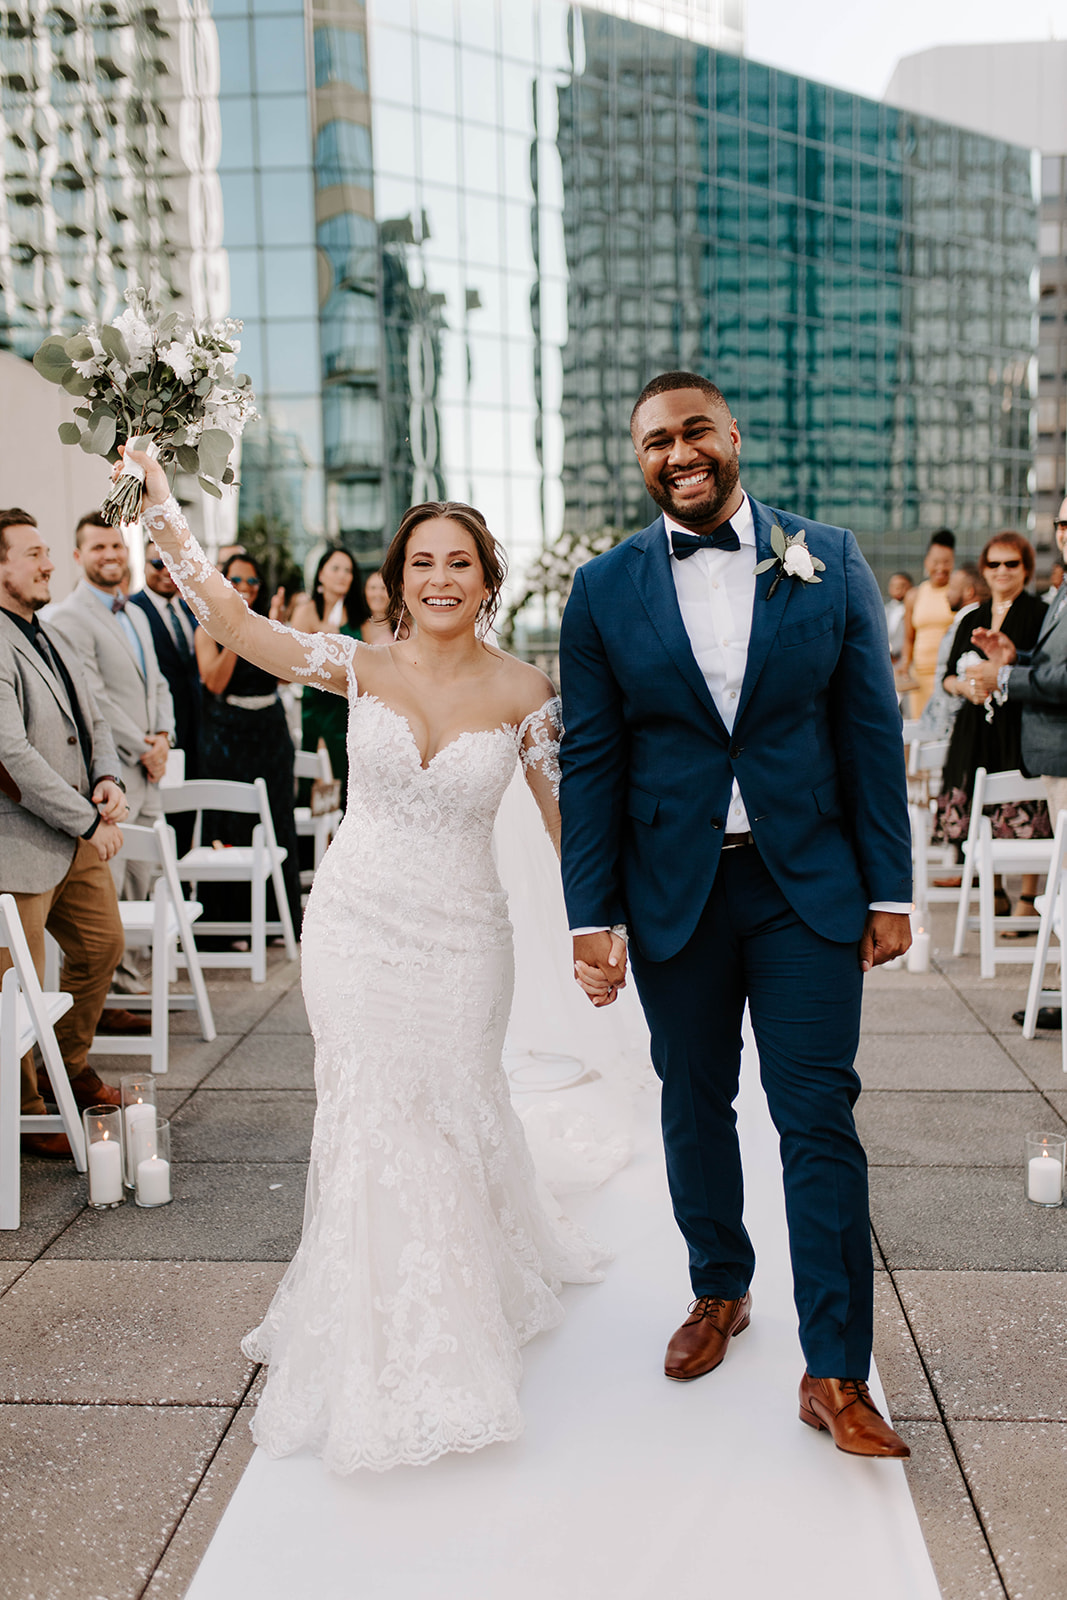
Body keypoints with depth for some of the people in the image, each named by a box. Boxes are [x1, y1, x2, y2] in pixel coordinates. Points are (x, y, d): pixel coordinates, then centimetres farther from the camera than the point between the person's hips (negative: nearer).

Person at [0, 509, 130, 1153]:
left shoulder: (53, 639, 14)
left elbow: (94, 721, 20)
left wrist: (109, 779, -1)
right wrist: (88, 820, -18)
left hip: (81, 836, 9)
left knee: (104, 946, 19)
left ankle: (70, 1063, 41)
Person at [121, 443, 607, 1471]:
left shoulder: (522, 692, -4)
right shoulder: (360, 666, -4)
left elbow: (563, 814, 2)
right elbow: (229, 619, -10)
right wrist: (158, 497, -14)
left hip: (458, 933, 0)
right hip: (356, 920, 1)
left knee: (449, 1115, 7)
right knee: (367, 1116, 4)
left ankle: (463, 1315, 33)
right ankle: (378, 1339, 25)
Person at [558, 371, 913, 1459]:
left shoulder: (828, 563, 1)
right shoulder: (604, 591, 0)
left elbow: (871, 732, 1)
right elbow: (589, 761, 0)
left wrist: (890, 889, -1)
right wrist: (590, 915, -4)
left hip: (808, 885, -1)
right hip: (674, 894, 1)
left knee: (819, 1117, -1)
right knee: (694, 1105, 14)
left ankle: (835, 1372, 9)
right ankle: (719, 1291, 37)